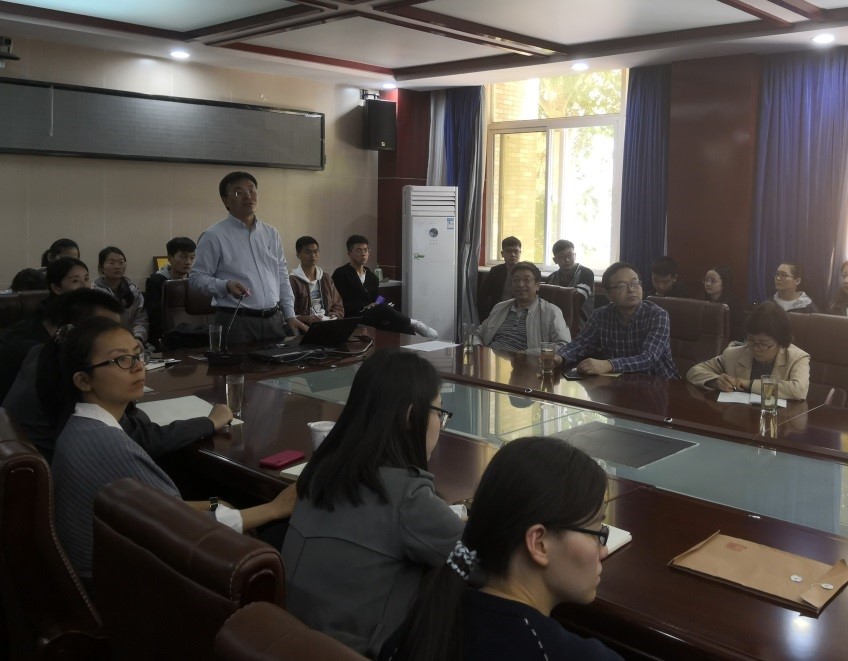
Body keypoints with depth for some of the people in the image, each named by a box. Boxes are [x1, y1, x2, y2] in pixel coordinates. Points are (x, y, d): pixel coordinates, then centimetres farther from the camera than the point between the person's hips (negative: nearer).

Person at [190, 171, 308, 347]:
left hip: (274, 320, 5)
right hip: (237, 323, -5)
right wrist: (226, 286, -20)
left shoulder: (271, 234, 14)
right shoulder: (214, 236, -3)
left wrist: (290, 315, 11)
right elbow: (196, 277, -3)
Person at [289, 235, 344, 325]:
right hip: (305, 326, -6)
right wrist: (306, 319, -22)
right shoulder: (293, 281, -1)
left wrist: (335, 314, 3)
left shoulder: (326, 278, 20)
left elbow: (338, 306, 24)